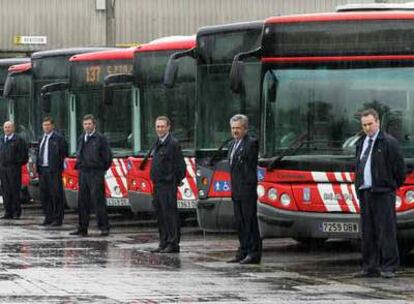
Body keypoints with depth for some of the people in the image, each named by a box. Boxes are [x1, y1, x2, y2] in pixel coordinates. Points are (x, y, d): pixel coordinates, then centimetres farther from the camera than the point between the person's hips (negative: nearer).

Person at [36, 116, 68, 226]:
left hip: (54, 170, -7)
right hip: (42, 170, 7)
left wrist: (58, 166, -8)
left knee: (56, 194, -6)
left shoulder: (58, 138, -4)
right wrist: (37, 167, 12)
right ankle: (48, 217, 15)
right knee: (44, 195, 8)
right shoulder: (42, 139, 17)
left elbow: (64, 153, -5)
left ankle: (58, 218, -3)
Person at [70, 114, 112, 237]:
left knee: (98, 200, -8)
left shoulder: (100, 138, -5)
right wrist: (79, 166, 15)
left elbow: (108, 155, -5)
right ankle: (82, 228, 12)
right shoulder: (81, 139, 14)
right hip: (83, 173, 7)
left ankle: (104, 227, -4)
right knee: (83, 202, 7)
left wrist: (102, 169, -1)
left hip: (96, 173, -7)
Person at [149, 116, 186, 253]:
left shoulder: (173, 143, -11)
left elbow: (180, 165, -13)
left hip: (168, 185, -9)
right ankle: (164, 243, 17)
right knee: (159, 214, 11)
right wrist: (155, 180, 15)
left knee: (169, 213, -7)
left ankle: (173, 243, -4)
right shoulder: (157, 144, 15)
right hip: (157, 185, 9)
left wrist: (175, 180, -8)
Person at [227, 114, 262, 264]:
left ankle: (254, 253, -6)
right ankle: (243, 251, 16)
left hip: (247, 190, -9)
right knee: (240, 223, 11)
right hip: (236, 191, 9)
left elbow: (251, 167, -12)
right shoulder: (232, 144, 18)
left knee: (250, 222, -7)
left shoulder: (251, 143, -9)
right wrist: (233, 187, 16)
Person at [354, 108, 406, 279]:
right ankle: (370, 268, 11)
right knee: (367, 232, 7)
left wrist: (394, 185, 4)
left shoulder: (388, 143, -5)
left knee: (386, 231, -8)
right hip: (364, 192, 7)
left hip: (383, 193, -7)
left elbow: (399, 167, -4)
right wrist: (359, 186, 16)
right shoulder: (361, 143, 18)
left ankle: (389, 267, -7)